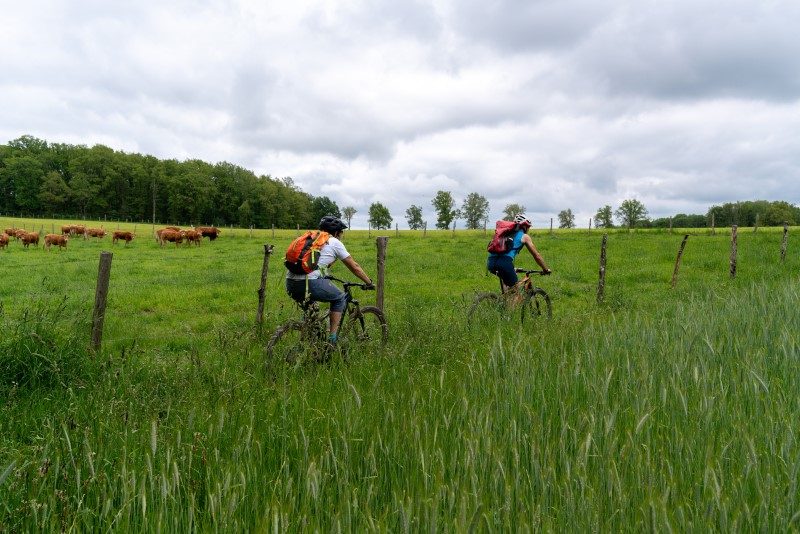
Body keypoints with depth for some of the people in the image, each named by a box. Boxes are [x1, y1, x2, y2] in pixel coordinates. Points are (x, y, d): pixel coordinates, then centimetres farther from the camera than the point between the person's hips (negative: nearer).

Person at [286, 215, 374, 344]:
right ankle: (332, 337, 12)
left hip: (290, 285, 7)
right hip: (309, 283, -7)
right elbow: (354, 266, 15)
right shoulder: (334, 242, 10)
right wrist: (369, 283, 26)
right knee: (340, 298, 16)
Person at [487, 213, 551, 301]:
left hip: (490, 262, 6)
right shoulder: (524, 236, 15)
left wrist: (512, 269, 52)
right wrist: (546, 269, 32)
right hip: (504, 263, -6)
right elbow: (536, 256, 19)